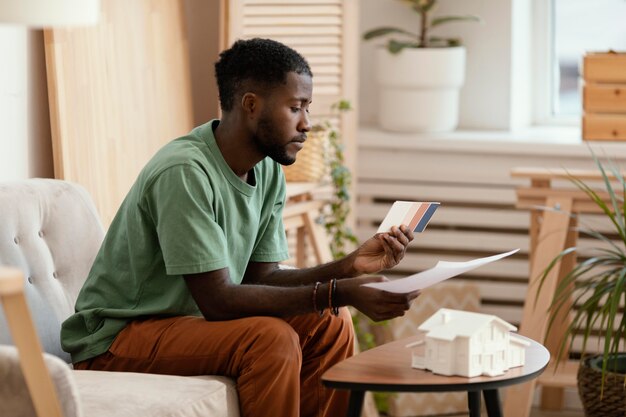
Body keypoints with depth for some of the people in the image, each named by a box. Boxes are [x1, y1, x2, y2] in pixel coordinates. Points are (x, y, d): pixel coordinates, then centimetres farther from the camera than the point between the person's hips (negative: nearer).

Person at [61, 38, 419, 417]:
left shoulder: (269, 172, 2)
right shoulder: (184, 172, -25)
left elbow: (262, 278, 3)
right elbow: (217, 300, -27)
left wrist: (349, 267, -11)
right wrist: (339, 293, -28)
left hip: (192, 318, 8)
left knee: (330, 324, -6)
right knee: (273, 338, -28)